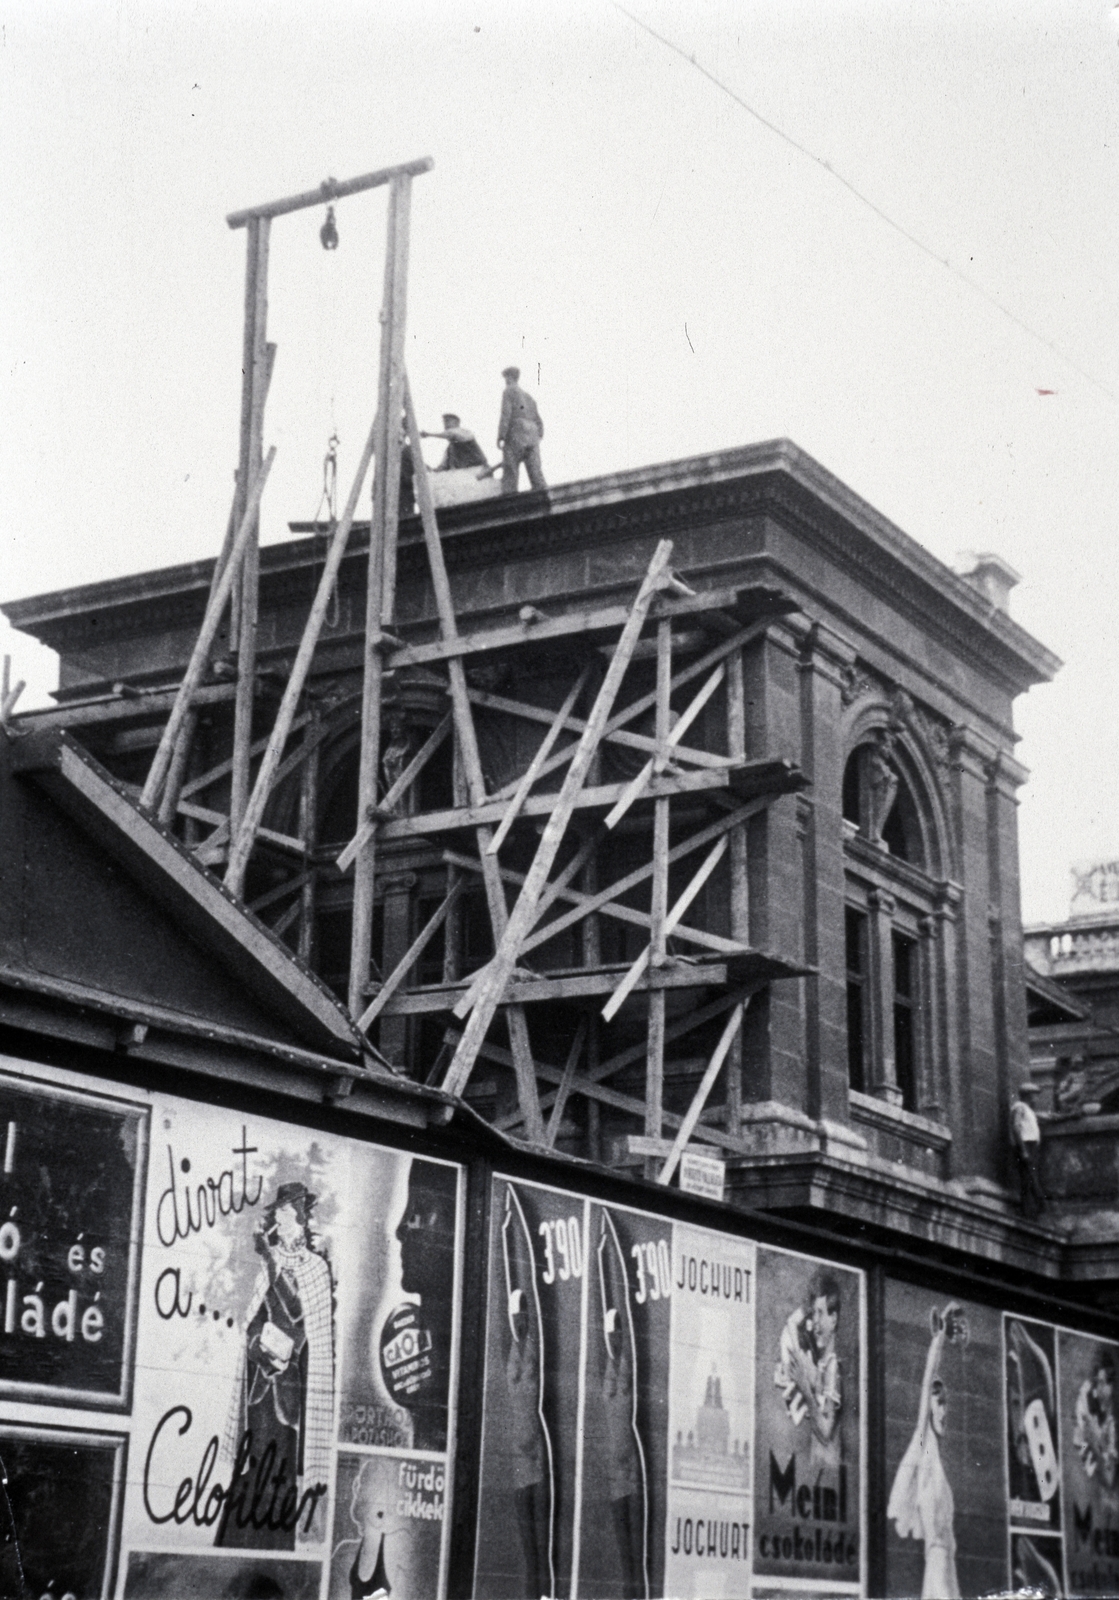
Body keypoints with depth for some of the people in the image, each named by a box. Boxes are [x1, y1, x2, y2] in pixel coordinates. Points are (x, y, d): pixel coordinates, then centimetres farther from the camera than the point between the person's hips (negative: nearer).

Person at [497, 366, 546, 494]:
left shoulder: (509, 391, 5)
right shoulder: (529, 398, 25)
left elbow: (506, 415, -8)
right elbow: (539, 423, 22)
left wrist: (501, 438, -12)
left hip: (514, 437, -6)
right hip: (533, 440, 6)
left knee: (510, 476, -6)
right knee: (536, 475, -2)